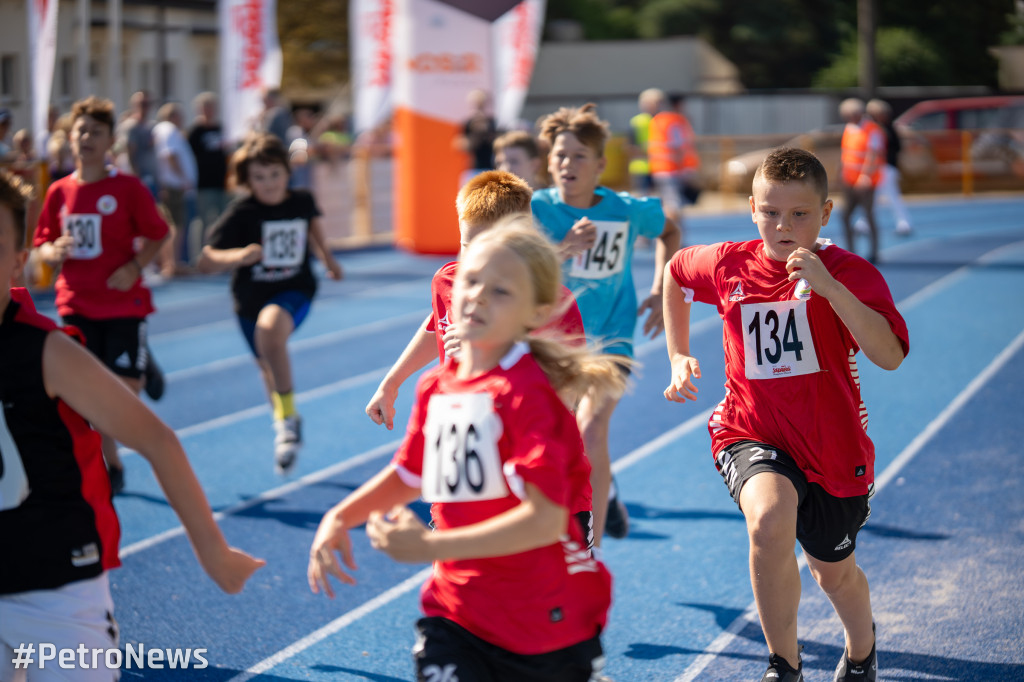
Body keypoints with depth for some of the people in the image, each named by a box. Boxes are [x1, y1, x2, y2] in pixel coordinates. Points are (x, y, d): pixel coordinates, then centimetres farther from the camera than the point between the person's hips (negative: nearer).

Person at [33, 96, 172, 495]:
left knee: (126, 389, -7)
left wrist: (135, 266, -17)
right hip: (76, 304, 3)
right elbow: (42, 242, 12)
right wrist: (52, 252, -10)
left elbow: (157, 234, -2)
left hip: (122, 301, -3)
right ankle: (111, 466, 15)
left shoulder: (127, 188, -6)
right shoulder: (59, 192, 4)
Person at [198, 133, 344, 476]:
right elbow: (206, 261, -24)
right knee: (268, 368, 20)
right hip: (250, 298, 2)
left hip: (294, 292, -2)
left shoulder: (302, 201, -8)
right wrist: (238, 255, -42)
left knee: (270, 327, -37)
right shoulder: (242, 212, -17)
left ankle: (288, 418, -25)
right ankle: (284, 425, 53)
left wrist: (326, 256, 22)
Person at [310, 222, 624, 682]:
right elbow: (409, 474, 22)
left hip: (547, 621, -5)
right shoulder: (435, 388, 3)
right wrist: (340, 518, 7)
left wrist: (431, 547, -25)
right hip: (457, 610, 5)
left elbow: (545, 520, -27)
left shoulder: (527, 394, -19)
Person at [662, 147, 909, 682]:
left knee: (834, 573, 18)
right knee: (769, 517, -34)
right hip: (751, 434, 0)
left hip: (832, 447, 0)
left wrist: (828, 286, -36)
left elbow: (890, 356, -29)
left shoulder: (850, 273, -13)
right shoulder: (728, 265, -4)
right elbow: (675, 271, 21)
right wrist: (679, 356, 15)